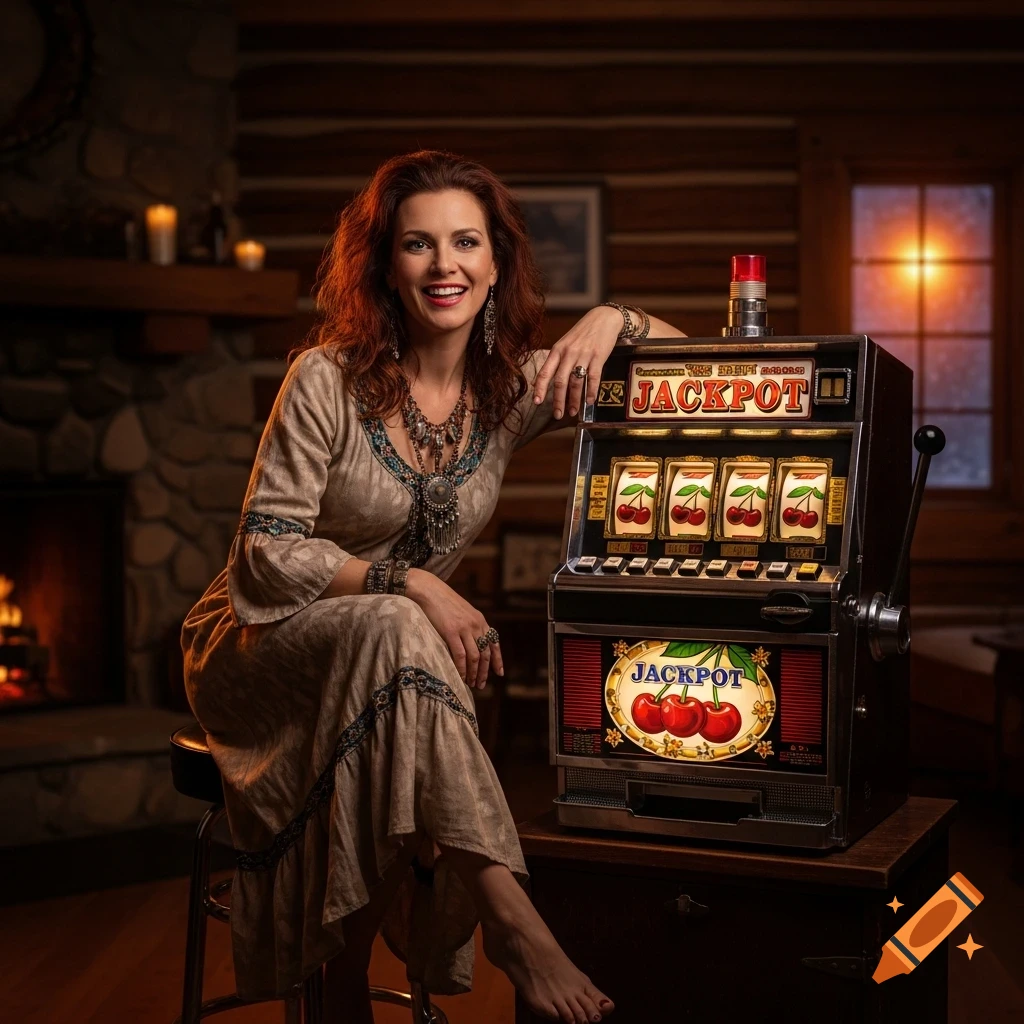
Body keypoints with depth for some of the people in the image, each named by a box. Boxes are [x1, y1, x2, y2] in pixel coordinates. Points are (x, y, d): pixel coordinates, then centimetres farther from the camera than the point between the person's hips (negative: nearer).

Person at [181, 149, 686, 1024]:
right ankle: (514, 925, -40)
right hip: (261, 647, -3)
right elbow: (265, 554, -14)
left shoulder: (512, 388, -2)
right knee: (392, 632, -37)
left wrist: (611, 320, -15)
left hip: (382, 658, 4)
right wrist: (407, 584, -25)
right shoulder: (330, 379, -13)